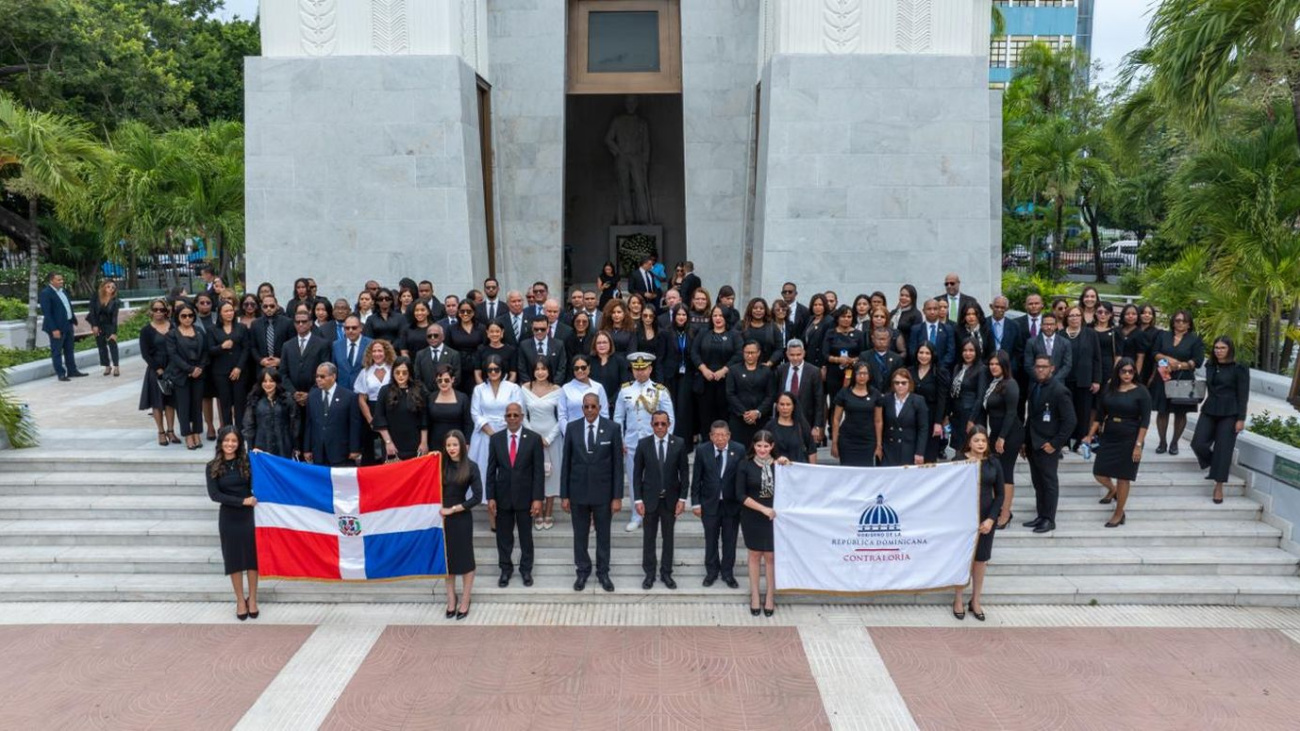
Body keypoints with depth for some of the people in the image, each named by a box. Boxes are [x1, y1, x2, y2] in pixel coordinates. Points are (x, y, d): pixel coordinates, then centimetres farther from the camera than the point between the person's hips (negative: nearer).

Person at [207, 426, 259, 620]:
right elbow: (214, 495, -8)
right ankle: (240, 600, 23)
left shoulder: (247, 462, -2)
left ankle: (252, 599, 21)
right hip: (228, 517, 0)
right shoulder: (213, 467, -1)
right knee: (234, 559, 8)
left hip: (249, 515, 0)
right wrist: (242, 501, -17)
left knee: (252, 556, 5)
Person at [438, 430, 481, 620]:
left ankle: (465, 602, 20)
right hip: (441, 518, 3)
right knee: (446, 559, 12)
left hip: (461, 519, -3)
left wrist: (453, 509, -13)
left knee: (465, 559, 8)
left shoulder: (470, 467, -6)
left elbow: (477, 497, -10)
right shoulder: (441, 464, 2)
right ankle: (451, 600, 26)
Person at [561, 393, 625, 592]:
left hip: (603, 491, -1)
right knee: (580, 535, 11)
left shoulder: (612, 428, -7)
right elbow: (566, 463, 1)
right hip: (578, 491, 1)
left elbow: (617, 464, -5)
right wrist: (564, 495, 0)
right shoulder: (572, 428, -2)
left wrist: (617, 497, -6)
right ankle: (582, 571, 27)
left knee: (603, 534, 11)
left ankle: (603, 572, 26)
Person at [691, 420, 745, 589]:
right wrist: (695, 503, -3)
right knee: (711, 540, 13)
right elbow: (696, 478, -2)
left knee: (730, 541, 11)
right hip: (709, 503, 0)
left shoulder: (739, 450, -9)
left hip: (732, 503, 0)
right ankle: (711, 571, 30)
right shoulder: (702, 450, -7)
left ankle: (728, 573, 27)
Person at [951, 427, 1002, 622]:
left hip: (986, 518, 3)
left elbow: (1000, 495, 4)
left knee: (981, 560, 9)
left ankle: (975, 601, 23)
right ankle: (958, 600, 18)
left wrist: (991, 518, -6)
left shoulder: (993, 463, 2)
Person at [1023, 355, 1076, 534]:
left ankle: (1049, 520, 11)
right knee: (1037, 482, 12)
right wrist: (1026, 441, 13)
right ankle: (1040, 516, 21)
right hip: (1033, 444, 7)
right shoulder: (1033, 387, 10)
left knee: (1049, 483, 3)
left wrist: (1055, 443, -15)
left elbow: (1070, 421, -14)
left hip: (1048, 446, -7)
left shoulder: (1060, 391, -12)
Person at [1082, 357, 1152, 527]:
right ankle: (1112, 490, 41)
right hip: (1109, 437, 4)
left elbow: (1145, 421, -11)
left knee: (1123, 477, 3)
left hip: (1129, 439, -4)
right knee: (1099, 473, 7)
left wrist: (1138, 445, -16)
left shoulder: (1141, 392, -9)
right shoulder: (1109, 389, 3)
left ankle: (1119, 513, 18)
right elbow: (1099, 414, 9)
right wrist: (1090, 435, 5)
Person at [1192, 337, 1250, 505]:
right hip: (1209, 411, 5)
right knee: (1198, 443, -4)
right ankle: (1214, 465, 27)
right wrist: (1205, 407, 13)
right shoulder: (1210, 366, 8)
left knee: (1223, 448, -3)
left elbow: (1243, 395, -7)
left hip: (1229, 414, -5)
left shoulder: (1239, 369, -6)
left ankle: (1218, 487, 4)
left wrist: (1241, 418, -12)